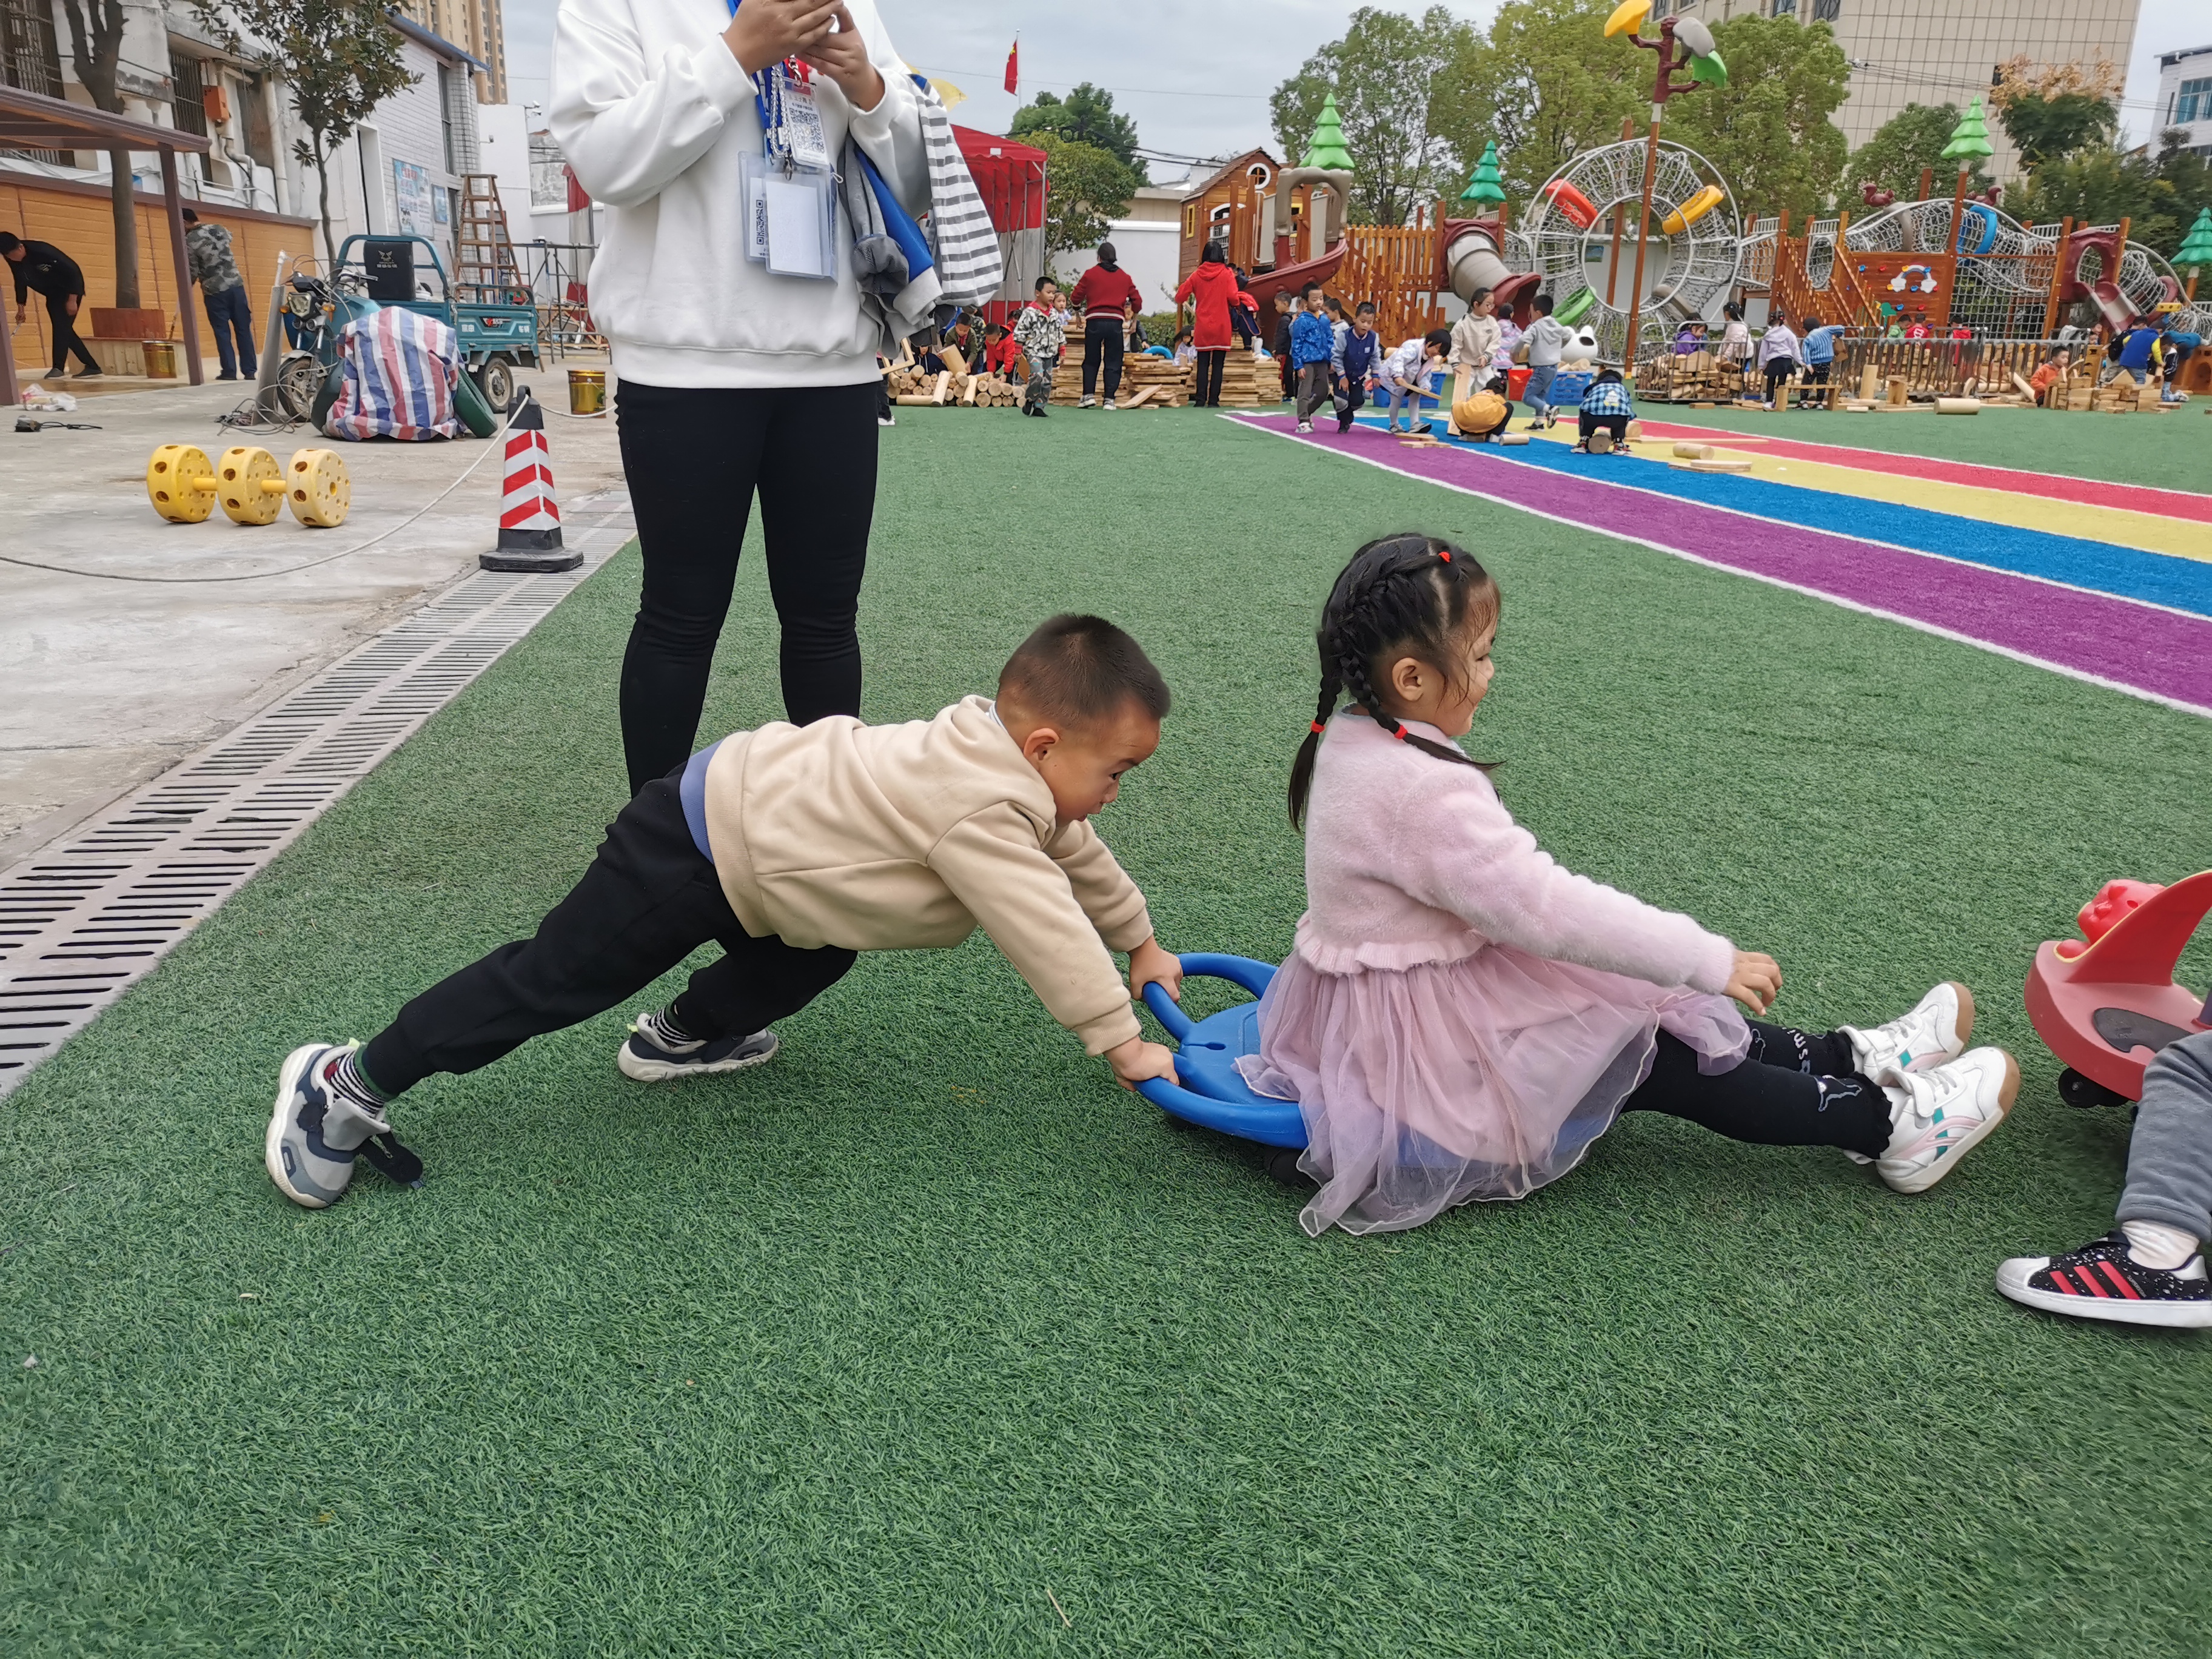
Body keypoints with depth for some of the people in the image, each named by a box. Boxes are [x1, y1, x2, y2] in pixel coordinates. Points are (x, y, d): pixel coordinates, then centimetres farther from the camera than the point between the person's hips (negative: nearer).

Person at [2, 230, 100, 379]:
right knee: (62, 329, 7)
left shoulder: (42, 251, -31)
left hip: (69, 290, -8)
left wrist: (72, 300, -25)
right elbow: (20, 282, 8)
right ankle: (92, 366, 8)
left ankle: (58, 367, -16)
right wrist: (21, 308, 5)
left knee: (61, 326, -17)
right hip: (53, 294, 8)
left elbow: (72, 271, -27)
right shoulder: (12, 260, -9)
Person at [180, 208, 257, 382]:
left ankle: (229, 371, 2)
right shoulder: (220, 229, 6)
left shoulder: (189, 241, -8)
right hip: (236, 285, 4)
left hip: (214, 291, -4)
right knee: (243, 330, 6)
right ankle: (250, 371, 7)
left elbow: (192, 272, -6)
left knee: (222, 332, 3)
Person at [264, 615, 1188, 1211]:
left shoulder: (1001, 756, 3)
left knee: (809, 964, 27)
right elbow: (1043, 927, -25)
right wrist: (1121, 1041, -15)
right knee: (552, 981, -2)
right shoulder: (982, 809, -28)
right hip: (695, 855, -10)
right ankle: (352, 1083, 11)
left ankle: (688, 1034, 41)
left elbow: (1075, 857, 17)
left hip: (743, 808, 10)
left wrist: (1140, 945, 26)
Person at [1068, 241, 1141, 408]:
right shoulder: (1125, 277, 11)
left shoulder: (1090, 274, 5)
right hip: (1115, 323, 1)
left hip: (1094, 322, -1)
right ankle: (1109, 399, -1)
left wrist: (1078, 308, 27)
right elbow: (1137, 301, 11)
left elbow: (1075, 299, 4)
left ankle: (1088, 395, 1)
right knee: (1113, 363, 6)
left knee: (1091, 361, 11)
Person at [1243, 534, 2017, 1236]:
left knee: (1664, 1018, 13)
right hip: (1418, 1044, -9)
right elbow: (1547, 909, -29)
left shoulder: (1357, 737, 1)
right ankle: (1890, 1123, 15)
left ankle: (1851, 1057, 22)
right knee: (1653, 1057, 2)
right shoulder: (1423, 792, -31)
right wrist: (1712, 961, -20)